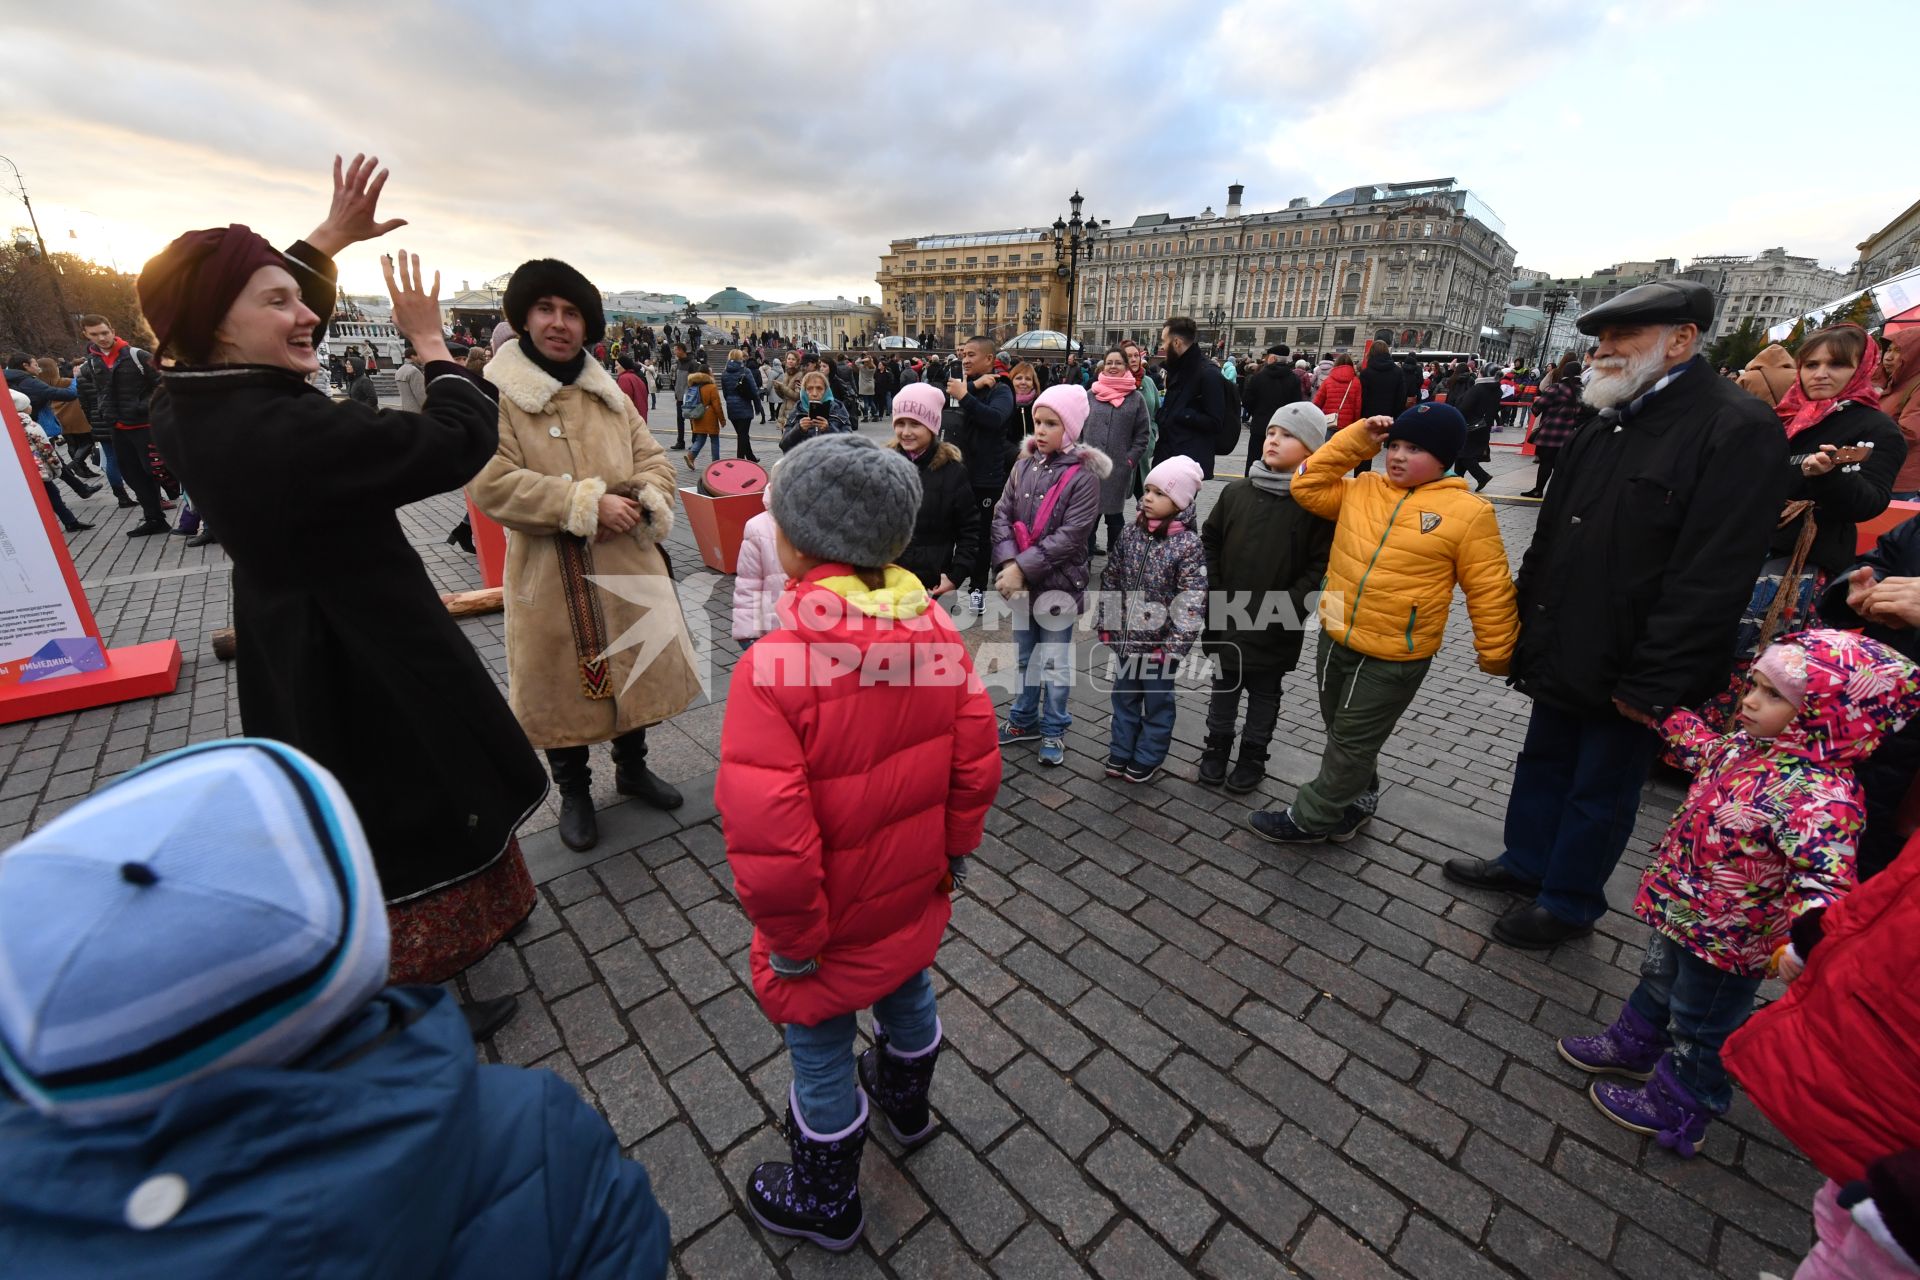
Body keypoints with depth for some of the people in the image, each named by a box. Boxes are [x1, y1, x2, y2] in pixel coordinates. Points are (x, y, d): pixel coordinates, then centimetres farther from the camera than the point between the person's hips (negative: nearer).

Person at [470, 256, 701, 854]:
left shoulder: (608, 392, 9)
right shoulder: (496, 394, -7)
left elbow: (653, 458, 9)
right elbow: (491, 482, -17)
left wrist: (642, 502, -12)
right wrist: (587, 505, -21)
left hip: (627, 561, 5)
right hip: (553, 572, -4)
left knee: (639, 664, 14)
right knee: (565, 679, 8)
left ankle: (632, 766, 38)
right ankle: (574, 792, 30)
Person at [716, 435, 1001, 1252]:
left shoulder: (773, 666, -33)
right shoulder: (936, 627, -15)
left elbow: (769, 839, -30)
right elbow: (976, 758, -6)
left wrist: (789, 937, -12)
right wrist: (956, 848, 10)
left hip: (837, 922, -5)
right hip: (917, 893, 6)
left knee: (821, 1053, 21)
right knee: (906, 987, 32)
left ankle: (825, 1202, 49)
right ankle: (907, 1104, 63)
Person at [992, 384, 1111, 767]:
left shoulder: (1084, 475, -12)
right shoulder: (1024, 465, 2)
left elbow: (1070, 536, -19)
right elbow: (1002, 514, -1)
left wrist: (1022, 567, -22)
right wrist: (1008, 564, -16)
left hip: (1058, 581, -5)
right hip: (1020, 581, 5)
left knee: (1055, 661, 10)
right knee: (1023, 655, 19)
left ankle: (1054, 729, 27)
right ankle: (1024, 720, 37)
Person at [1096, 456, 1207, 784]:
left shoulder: (1189, 545, -17)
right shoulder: (1132, 532, -2)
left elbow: (1192, 604, -18)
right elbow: (1110, 579, 6)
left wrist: (1172, 648, -19)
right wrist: (1107, 624, 5)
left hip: (1159, 644, -5)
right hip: (1125, 638, 5)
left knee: (1157, 702, 14)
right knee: (1124, 697, 19)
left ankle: (1146, 760, 31)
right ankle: (1120, 753, 36)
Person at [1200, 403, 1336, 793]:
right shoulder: (1236, 492, -1)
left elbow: (1322, 564, -12)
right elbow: (1210, 541, 7)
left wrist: (1286, 607, -18)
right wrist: (1213, 591, 0)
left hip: (1275, 627, -3)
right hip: (1226, 618, 3)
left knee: (1265, 691, 14)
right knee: (1223, 684, 17)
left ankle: (1253, 757, 32)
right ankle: (1216, 747, 35)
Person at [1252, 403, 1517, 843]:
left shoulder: (1468, 512, -10)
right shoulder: (1361, 490, 3)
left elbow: (1489, 591, -6)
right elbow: (1307, 486, 3)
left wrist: (1497, 655, -1)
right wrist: (1356, 440, -3)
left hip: (1395, 657, -5)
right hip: (1335, 638, 6)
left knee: (1352, 742, 7)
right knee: (1342, 733, 21)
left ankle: (1308, 818, 23)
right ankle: (1357, 800, 44)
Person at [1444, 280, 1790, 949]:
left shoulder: (1738, 429, -16)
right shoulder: (1605, 425, 9)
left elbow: (1712, 578, -21)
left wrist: (1650, 684, -21)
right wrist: (1527, 625, 11)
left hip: (1627, 675, -7)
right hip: (1560, 655, 7)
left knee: (1600, 794, 11)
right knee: (1542, 764, 21)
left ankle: (1568, 901, 30)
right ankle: (1525, 862, 41)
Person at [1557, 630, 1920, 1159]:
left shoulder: (1821, 797, -33)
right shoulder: (1749, 747, -7)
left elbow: (1825, 878, -40)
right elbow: (1705, 748, 16)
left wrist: (1801, 938, -55)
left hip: (1726, 941, -8)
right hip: (1681, 911, 8)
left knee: (1699, 1028, 17)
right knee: (1658, 983, 30)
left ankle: (1676, 1108, 39)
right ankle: (1631, 1046, 54)